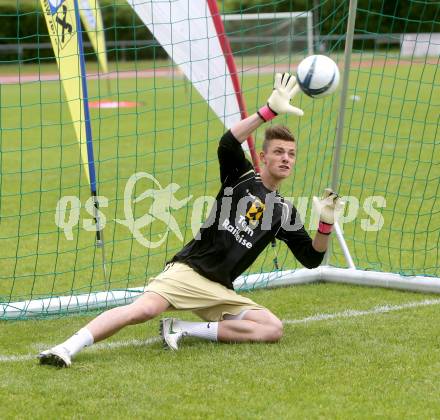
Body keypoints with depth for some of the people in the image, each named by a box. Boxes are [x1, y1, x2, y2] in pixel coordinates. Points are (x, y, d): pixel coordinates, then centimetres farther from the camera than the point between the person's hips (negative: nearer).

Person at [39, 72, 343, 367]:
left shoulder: (286, 212, 17)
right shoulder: (242, 178, 6)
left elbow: (312, 259, 16)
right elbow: (228, 143, -16)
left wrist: (326, 224, -1)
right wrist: (270, 110, -24)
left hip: (221, 290, 5)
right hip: (189, 270, -5)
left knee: (274, 330, -16)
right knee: (146, 308, -32)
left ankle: (184, 330, -14)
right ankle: (67, 349, -37)